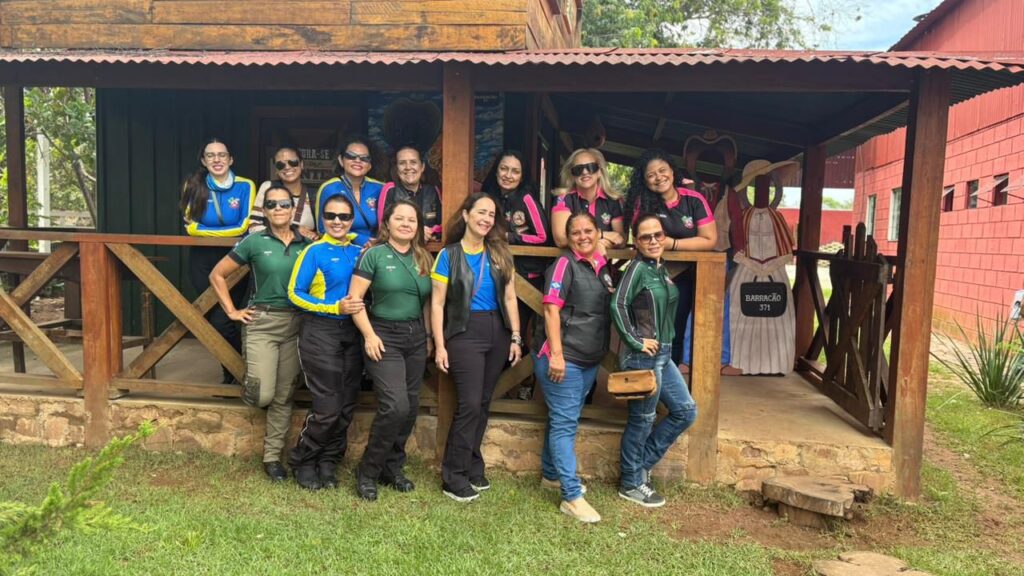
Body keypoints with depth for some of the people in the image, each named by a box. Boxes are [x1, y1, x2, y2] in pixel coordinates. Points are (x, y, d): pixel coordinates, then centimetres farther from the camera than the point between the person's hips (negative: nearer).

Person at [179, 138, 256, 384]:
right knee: (213, 320, 8)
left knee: (222, 321, -11)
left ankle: (235, 373, 11)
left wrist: (208, 231, -9)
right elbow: (191, 227, -6)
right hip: (203, 261, 3)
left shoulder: (245, 186, -6)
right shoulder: (194, 186, -1)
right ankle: (231, 372, 27)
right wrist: (228, 231, -11)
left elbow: (244, 227, -11)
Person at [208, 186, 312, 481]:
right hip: (262, 323, -2)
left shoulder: (307, 244, 4)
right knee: (262, 395, -12)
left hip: (296, 324, 3)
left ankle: (272, 456, 21)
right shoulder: (254, 242, -3)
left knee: (284, 396, 8)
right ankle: (249, 386, 25)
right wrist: (232, 311, 0)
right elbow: (217, 275, 4)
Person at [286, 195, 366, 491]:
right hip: (320, 332, -5)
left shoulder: (359, 251, 8)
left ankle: (328, 462, 25)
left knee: (346, 406, 8)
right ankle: (302, 461, 16)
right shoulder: (315, 251, -6)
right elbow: (294, 293, -8)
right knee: (328, 407, -6)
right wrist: (335, 308, -16)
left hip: (352, 333, 5)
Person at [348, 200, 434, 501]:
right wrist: (369, 335, -15)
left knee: (411, 407, 7)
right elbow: (354, 298, -9)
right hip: (384, 336, -6)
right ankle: (367, 471, 2)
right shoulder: (374, 254, -6)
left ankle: (391, 468, 25)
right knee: (395, 405, -16)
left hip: (415, 337, 6)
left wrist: (427, 336, 9)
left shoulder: (423, 258, 9)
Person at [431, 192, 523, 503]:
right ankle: (453, 477, 1)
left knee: (483, 403, 10)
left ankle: (472, 465, 24)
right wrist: (440, 345, -11)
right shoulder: (449, 255, -3)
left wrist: (516, 337, 4)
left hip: (498, 333, 5)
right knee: (469, 404, -9)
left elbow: (509, 298, 9)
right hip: (465, 333, -4)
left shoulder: (500, 254, 9)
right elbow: (437, 303, -5)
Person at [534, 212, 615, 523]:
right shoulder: (565, 264, -9)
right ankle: (572, 497, -2)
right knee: (564, 423, -5)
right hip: (562, 357, -7)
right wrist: (556, 354, -21)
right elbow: (551, 310, -15)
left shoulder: (604, 267, 11)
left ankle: (551, 474, 35)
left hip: (590, 359, 7)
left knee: (565, 420, 19)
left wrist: (602, 351, 12)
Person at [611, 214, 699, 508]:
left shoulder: (661, 269, 12)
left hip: (663, 354, 9)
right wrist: (635, 341, -20)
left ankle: (640, 463, 23)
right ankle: (631, 484, 19)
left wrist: (664, 346, 14)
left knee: (685, 410, 14)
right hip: (643, 355, -9)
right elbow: (618, 305, -25)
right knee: (642, 420, 2)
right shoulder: (638, 268, -14)